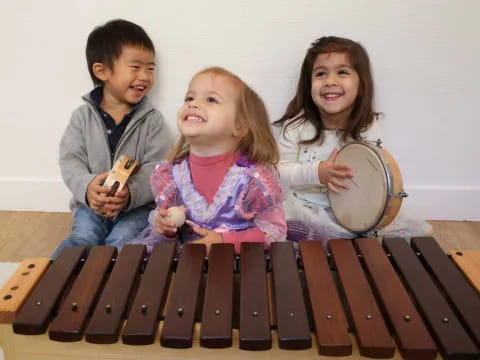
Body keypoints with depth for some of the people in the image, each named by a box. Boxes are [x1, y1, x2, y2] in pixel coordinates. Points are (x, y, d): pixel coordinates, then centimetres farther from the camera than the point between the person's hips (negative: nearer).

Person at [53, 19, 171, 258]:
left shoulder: (151, 119, -2)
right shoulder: (83, 116, 2)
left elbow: (158, 167, -9)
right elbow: (70, 160, -3)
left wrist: (131, 192, -28)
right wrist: (87, 187, -25)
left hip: (137, 206, -1)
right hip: (90, 204, 1)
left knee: (121, 243, -22)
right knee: (82, 240, -18)